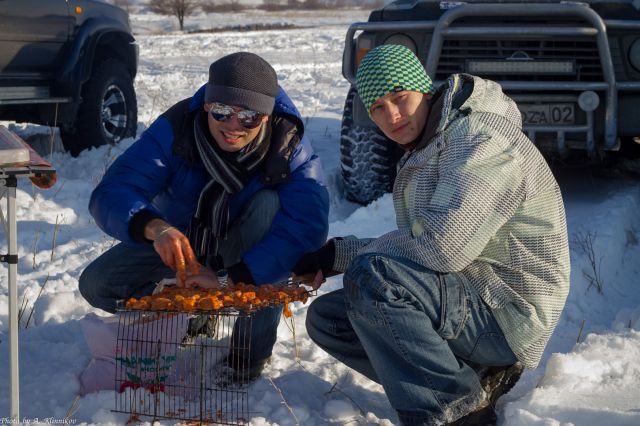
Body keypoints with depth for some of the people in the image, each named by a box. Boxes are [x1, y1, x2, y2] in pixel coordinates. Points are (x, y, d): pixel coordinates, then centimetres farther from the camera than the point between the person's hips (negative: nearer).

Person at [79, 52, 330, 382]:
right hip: (179, 240, 2)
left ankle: (254, 346, -22)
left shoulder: (288, 145, -27)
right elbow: (111, 194, -33)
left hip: (242, 252, -2)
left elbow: (308, 227, -40)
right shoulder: (176, 128, -25)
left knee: (270, 204, -34)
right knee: (96, 285, -15)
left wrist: (231, 278, -51)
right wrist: (155, 227, -57)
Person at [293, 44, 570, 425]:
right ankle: (475, 380, 2)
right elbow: (411, 249, 18)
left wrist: (342, 255, -13)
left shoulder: (481, 140, -17)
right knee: (326, 318, 8)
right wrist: (338, 253, 1)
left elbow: (441, 245, -28)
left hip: (507, 314, -10)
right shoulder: (424, 151, 16)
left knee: (369, 277, -29)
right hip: (465, 298, 11)